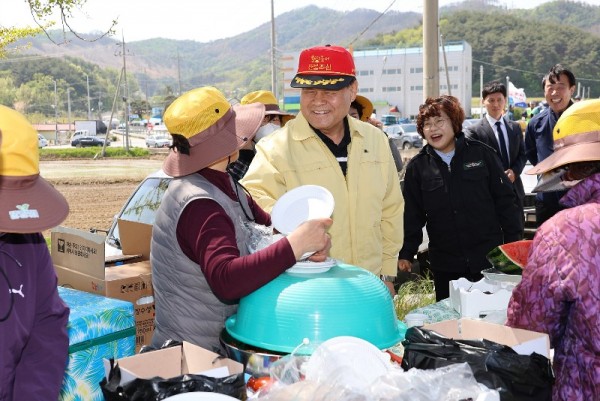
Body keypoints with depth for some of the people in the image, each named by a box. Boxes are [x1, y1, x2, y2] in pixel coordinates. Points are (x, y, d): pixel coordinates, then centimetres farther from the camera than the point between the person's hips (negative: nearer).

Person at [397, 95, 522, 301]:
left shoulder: (481, 154, -1)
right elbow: (412, 216, 4)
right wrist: (405, 254, -2)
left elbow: (505, 200, 3)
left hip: (489, 260, -1)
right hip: (445, 266, 1)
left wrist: (513, 243, 1)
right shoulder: (417, 167, 1)